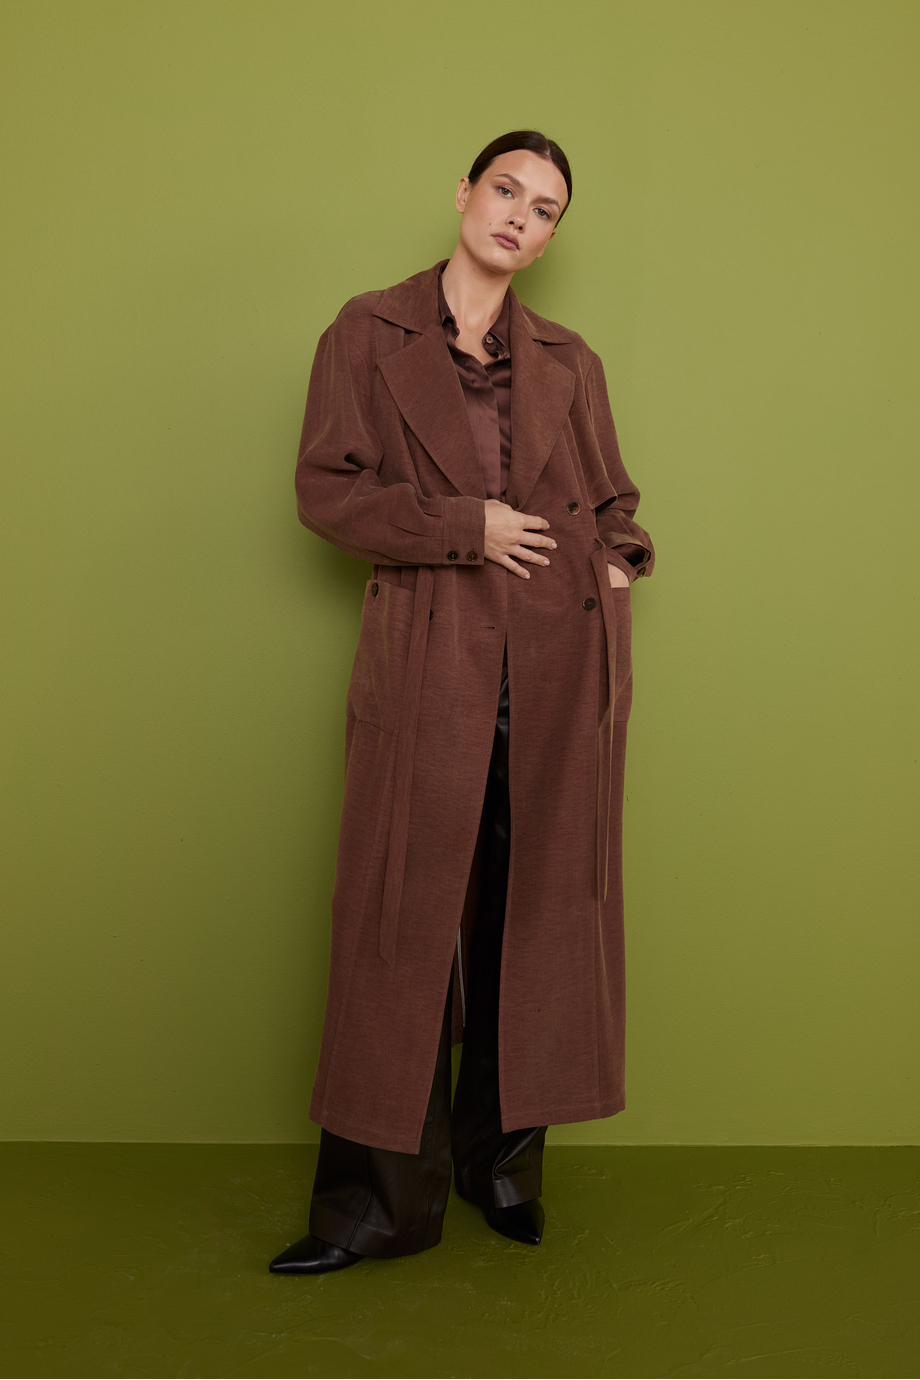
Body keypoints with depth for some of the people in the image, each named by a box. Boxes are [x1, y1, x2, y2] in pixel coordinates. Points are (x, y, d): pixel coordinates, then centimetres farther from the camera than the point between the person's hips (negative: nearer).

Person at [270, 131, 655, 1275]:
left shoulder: (568, 363, 16)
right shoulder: (368, 334, 8)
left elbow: (612, 509, 21)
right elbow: (325, 491, 1)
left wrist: (612, 565, 0)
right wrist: (468, 527, -8)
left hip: (557, 666, 3)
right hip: (427, 661, -2)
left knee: (534, 909, 6)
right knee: (405, 915, -1)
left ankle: (504, 1159, 23)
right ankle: (382, 1195, 12)